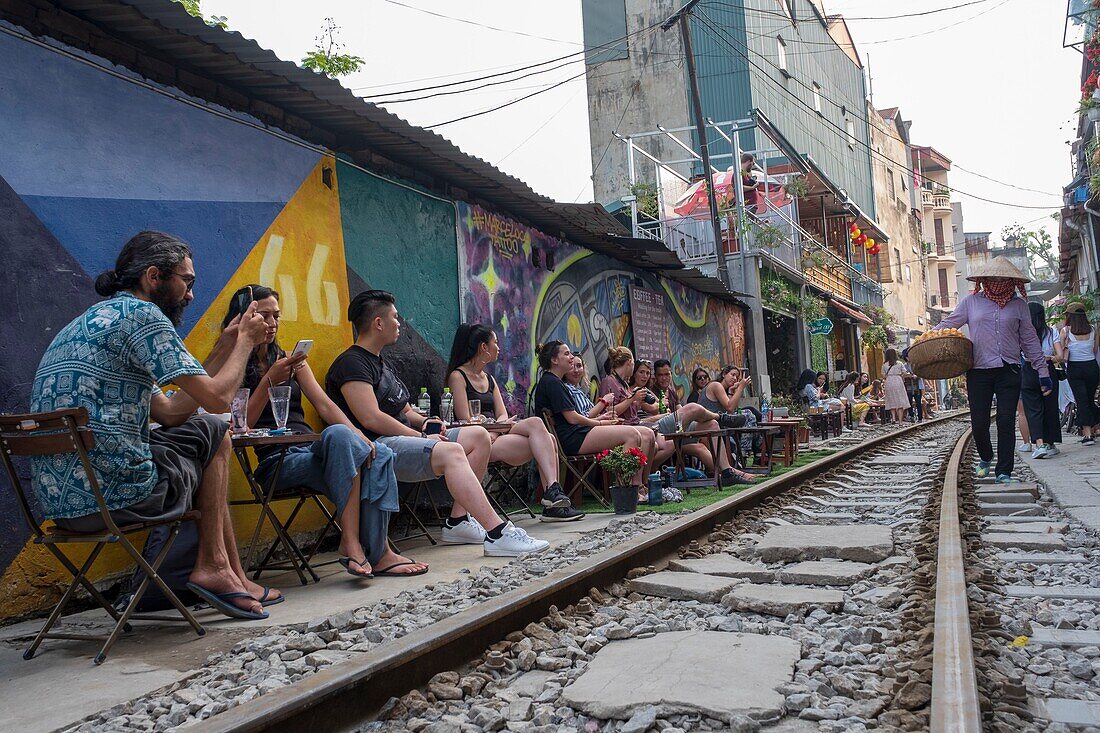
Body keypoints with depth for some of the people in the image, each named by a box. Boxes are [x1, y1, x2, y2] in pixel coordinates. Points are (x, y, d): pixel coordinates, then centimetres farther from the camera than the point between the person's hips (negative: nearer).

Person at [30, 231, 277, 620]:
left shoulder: (92, 320, 21)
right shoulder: (140, 314, -9)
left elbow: (170, 412, 19)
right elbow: (217, 398, -13)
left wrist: (224, 349, 20)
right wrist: (245, 342, 5)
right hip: (113, 494, -9)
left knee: (200, 431, 25)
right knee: (213, 433, 13)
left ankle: (229, 573, 24)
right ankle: (214, 567, 18)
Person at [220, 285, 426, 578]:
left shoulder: (291, 359, 21)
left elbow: (324, 404, 8)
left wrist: (357, 435, -9)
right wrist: (270, 381, -16)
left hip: (312, 451, 6)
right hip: (276, 460, -6)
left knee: (381, 455, -23)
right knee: (338, 434, -36)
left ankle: (378, 549, -28)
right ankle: (350, 541, -36)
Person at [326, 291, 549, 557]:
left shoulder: (381, 363, 25)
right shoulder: (351, 363, -7)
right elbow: (371, 419, -18)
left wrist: (425, 422, 2)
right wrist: (420, 437, -13)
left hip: (401, 437, 10)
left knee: (478, 435, -1)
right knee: (450, 451, -32)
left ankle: (457, 521, -6)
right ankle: (498, 534, -36)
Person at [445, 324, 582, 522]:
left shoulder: (489, 379, 25)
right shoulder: (457, 377, 1)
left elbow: (503, 415, 12)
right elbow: (466, 420, -8)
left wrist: (494, 430, -10)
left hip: (495, 437, 7)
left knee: (548, 440, -18)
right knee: (536, 423, -26)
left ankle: (552, 500, -25)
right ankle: (552, 490, -33)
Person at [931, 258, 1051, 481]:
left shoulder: (1018, 304, 8)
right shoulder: (971, 301, 6)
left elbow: (1029, 340, 11)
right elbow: (946, 325, 8)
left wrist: (1042, 371, 9)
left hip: (1009, 371, 0)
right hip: (979, 372, 0)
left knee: (1006, 422, -3)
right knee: (979, 423, 2)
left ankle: (1004, 472, 6)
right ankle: (986, 458, 31)